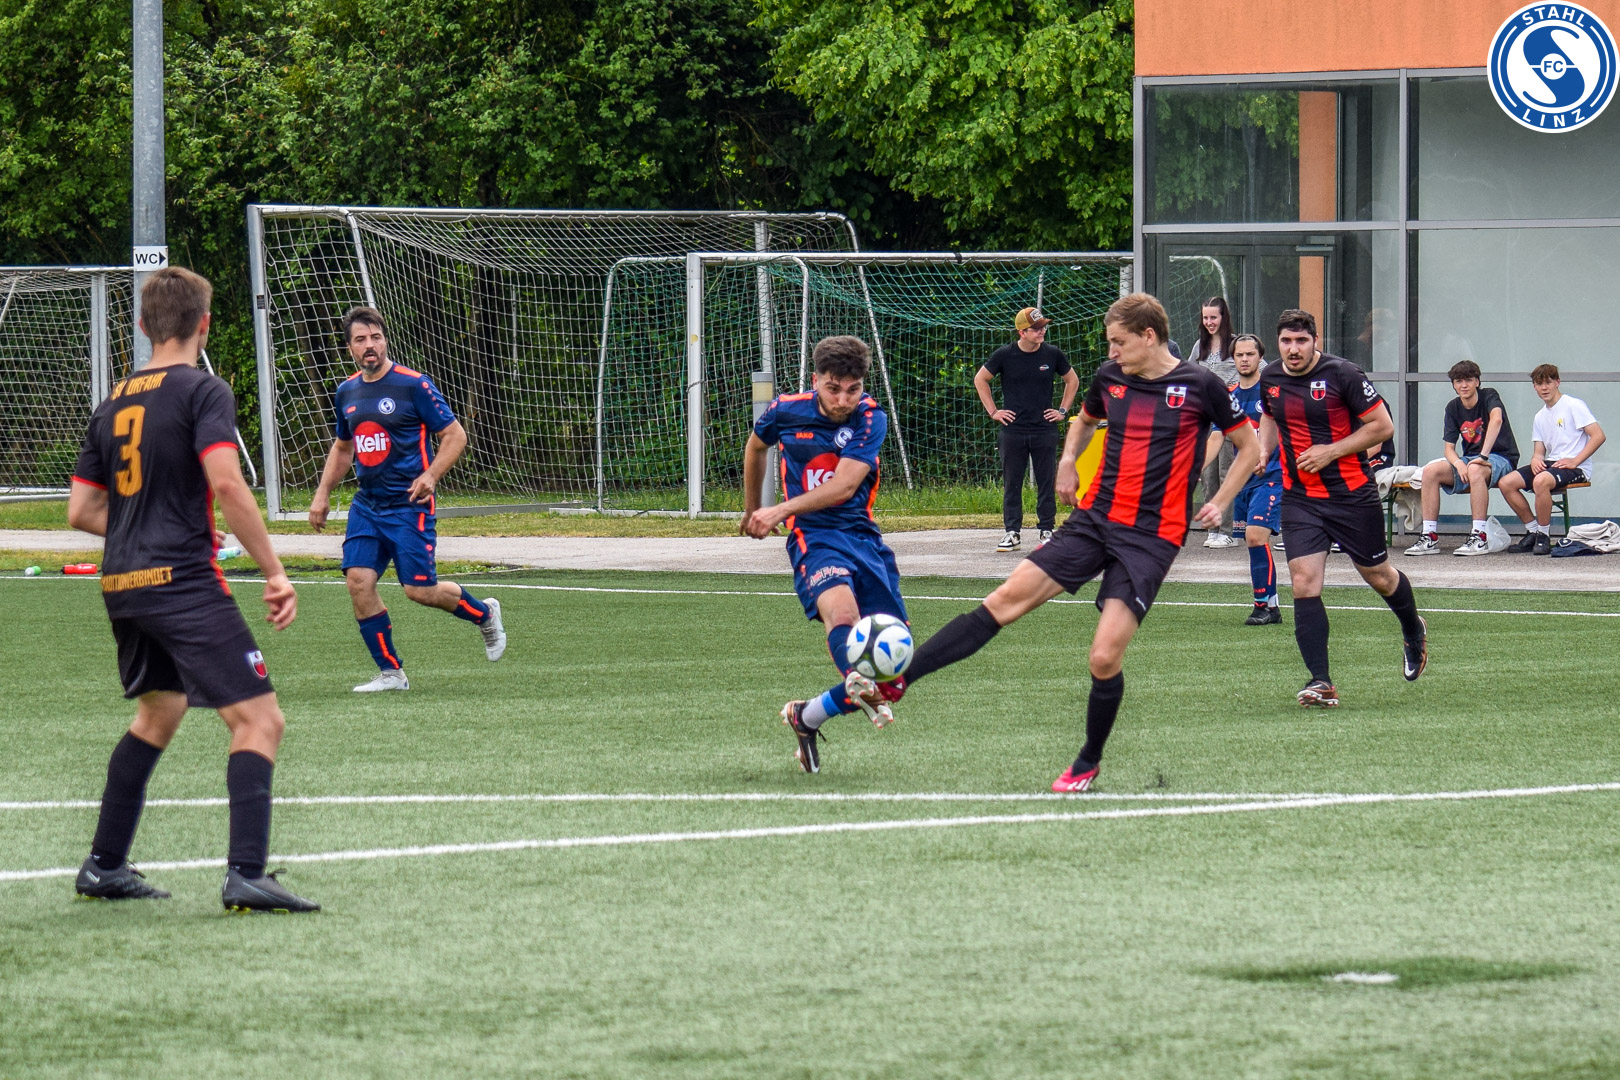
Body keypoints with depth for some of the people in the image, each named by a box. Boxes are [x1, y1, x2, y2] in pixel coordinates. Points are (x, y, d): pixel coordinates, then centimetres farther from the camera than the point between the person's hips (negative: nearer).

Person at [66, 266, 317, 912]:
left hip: (122, 586, 8)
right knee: (260, 720, -8)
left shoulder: (114, 405, 15)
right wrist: (274, 571, -15)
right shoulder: (202, 392, -6)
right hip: (183, 583, -8)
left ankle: (104, 868, 29)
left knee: (159, 713, 27)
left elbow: (80, 511, 17)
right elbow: (227, 484, -19)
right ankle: (245, 876, -22)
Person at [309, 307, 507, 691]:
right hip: (367, 505, 5)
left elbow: (455, 435, -6)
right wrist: (322, 494, 15)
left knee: (420, 590, -6)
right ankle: (391, 672, 1)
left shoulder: (413, 385, -9)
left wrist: (431, 476, -20)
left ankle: (485, 614, 25)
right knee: (358, 580, -10)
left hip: (409, 505, -5)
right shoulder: (347, 392, 9)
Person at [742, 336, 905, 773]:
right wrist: (752, 511, 34)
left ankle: (806, 716, 18)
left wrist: (781, 511, -24)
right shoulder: (787, 412, 0)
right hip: (813, 537, -2)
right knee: (842, 610, -36)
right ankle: (860, 683, -65)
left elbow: (844, 486, -17)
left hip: (864, 537, 2)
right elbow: (756, 445, 24)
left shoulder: (871, 419, -5)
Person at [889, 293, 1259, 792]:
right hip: (1095, 519, 4)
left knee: (1105, 657, -13)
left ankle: (1089, 763, 10)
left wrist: (1218, 503, -1)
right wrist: (1067, 460, 11)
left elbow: (1250, 449, 6)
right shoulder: (1110, 377, 7)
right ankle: (896, 679, -12)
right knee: (1007, 599, -10)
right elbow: (1085, 420, 30)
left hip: (1151, 538, -4)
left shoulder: (1200, 387, -6)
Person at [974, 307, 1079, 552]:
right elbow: (980, 379, 10)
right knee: (1011, 483, 3)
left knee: (1046, 483, 2)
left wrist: (1063, 410, 8)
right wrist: (993, 411, 5)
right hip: (1013, 429, 0)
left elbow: (1072, 381, 16)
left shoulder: (1053, 355, 1)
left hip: (1044, 429, 0)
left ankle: (1047, 530, 10)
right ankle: (1012, 531, 10)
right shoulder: (1005, 355, -3)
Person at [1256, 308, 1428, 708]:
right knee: (1304, 583, -12)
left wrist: (1331, 451, -18)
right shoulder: (1269, 378, 3)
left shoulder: (1342, 374, -14)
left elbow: (1382, 425, -10)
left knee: (1378, 575, 12)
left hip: (1352, 494, -3)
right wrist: (1263, 450, 5)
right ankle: (1320, 682, -12)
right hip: (1299, 498, 3)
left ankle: (1413, 632, 45)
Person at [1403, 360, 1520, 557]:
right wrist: (1458, 464, -21)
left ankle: (1479, 537, -38)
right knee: (1431, 470, -19)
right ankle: (1430, 537, -20)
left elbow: (1496, 419, -32)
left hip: (1501, 458, -6)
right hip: (1469, 459, 6)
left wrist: (1483, 456, -40)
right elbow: (1449, 448, 3)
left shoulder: (1488, 396, -10)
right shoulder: (1453, 407, 6)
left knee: (1475, 470, -40)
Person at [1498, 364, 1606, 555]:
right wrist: (1535, 459, -9)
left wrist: (1575, 461, -18)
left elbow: (1598, 436, -12)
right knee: (1505, 483, -12)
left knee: (1541, 480, -38)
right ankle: (1533, 531, -3)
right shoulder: (1540, 417, 19)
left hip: (1575, 468, -8)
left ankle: (1543, 537, -23)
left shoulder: (1573, 406, -4)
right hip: (1549, 464, 8)